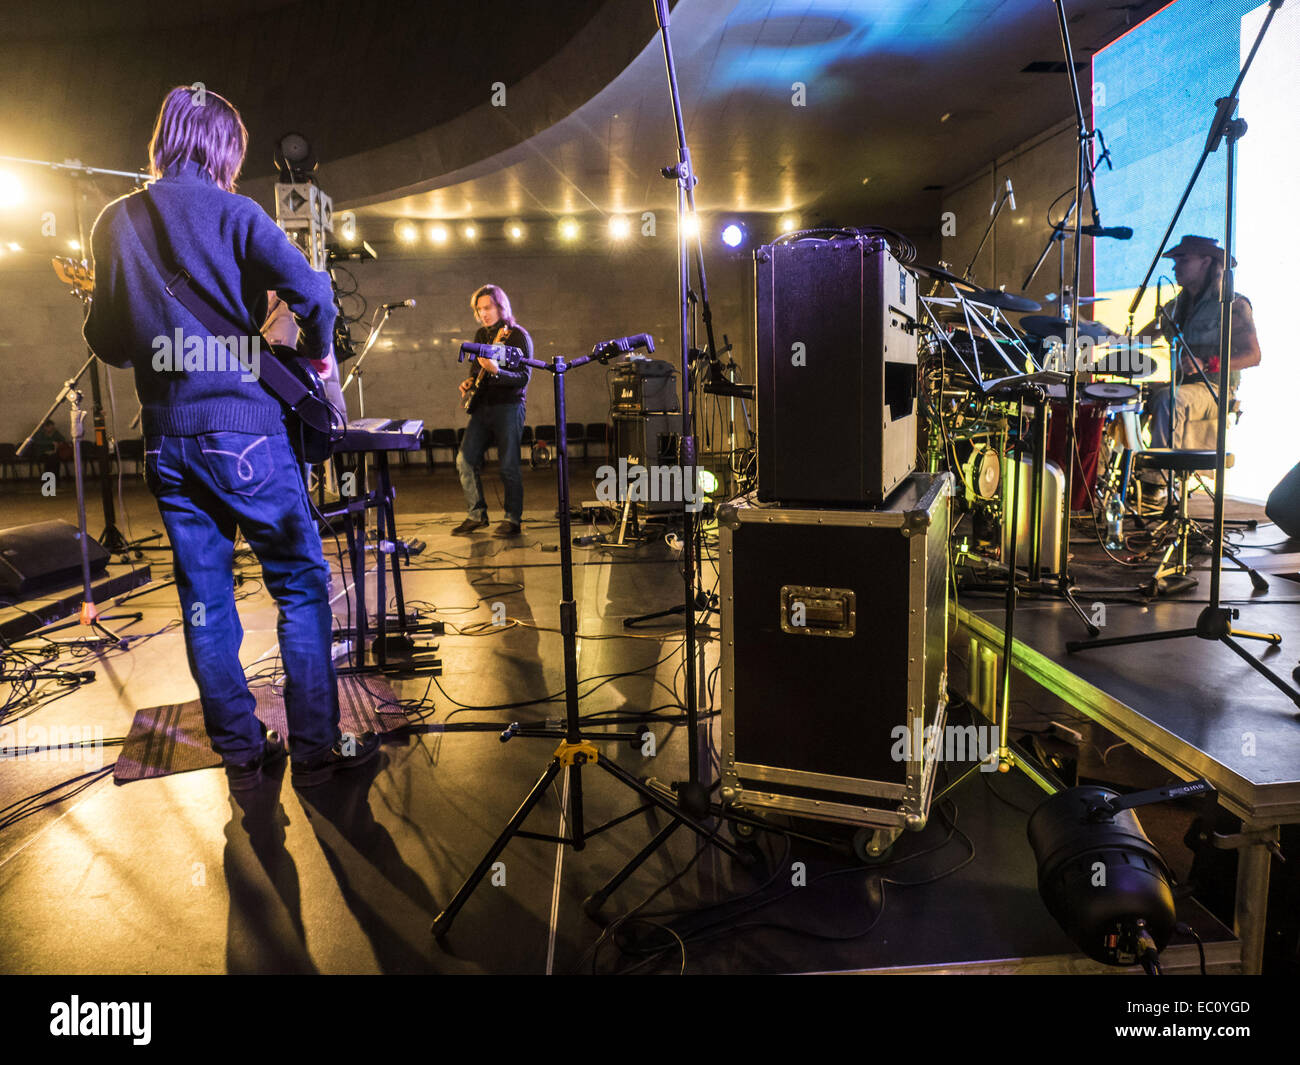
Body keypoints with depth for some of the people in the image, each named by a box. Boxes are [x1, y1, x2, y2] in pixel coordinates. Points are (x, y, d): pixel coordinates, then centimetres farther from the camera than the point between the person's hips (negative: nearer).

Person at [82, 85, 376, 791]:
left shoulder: (114, 222, 11)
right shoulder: (232, 212, -3)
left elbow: (105, 340, 14)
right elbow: (309, 291, -17)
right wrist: (316, 355, 1)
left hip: (164, 437, 6)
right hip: (241, 427, -5)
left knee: (204, 600, 10)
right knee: (301, 585, 3)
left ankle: (241, 752, 18)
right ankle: (313, 748, 6)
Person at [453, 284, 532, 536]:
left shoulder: (518, 335, -8)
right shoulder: (480, 335, 14)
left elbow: (524, 376, -16)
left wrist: (496, 371, -31)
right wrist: (469, 382, 7)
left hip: (509, 406, -7)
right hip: (482, 406, 7)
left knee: (508, 465, -6)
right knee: (465, 459, 1)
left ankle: (513, 520, 5)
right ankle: (477, 515, 12)